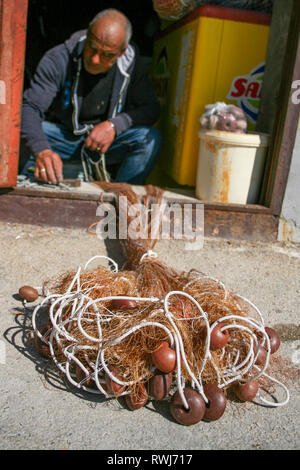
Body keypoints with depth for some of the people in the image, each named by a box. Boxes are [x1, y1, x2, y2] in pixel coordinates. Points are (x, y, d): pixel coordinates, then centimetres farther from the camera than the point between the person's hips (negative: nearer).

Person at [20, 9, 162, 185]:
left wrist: (114, 125, -26)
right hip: (62, 136, -1)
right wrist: (41, 150, -45)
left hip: (108, 144, 1)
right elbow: (30, 107, -24)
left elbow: (151, 108, -8)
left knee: (151, 137, -26)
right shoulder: (58, 59, -17)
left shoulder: (133, 64, -11)